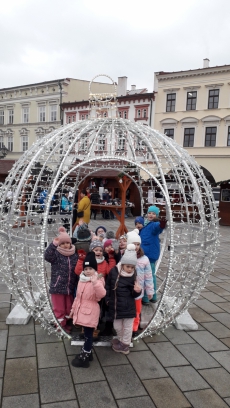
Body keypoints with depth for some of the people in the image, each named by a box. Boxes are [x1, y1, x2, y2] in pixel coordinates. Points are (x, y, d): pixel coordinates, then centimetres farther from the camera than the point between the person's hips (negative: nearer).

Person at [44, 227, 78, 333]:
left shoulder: (74, 255, 4)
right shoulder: (56, 253, -8)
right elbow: (47, 256, -31)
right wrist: (53, 244, -43)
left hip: (70, 287, 4)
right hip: (57, 286, -4)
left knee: (69, 307, 18)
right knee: (59, 308, 7)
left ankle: (67, 323, 37)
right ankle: (60, 325, 25)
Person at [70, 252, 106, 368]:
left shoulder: (98, 280, -14)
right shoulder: (82, 280, 7)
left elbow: (102, 294, -33)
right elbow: (78, 296, 17)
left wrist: (95, 282, -44)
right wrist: (74, 308, 20)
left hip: (91, 311, -7)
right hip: (81, 309, 7)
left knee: (88, 334, 1)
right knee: (87, 333, 20)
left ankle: (85, 357, 13)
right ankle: (87, 353, 34)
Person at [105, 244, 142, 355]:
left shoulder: (133, 276, -9)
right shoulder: (114, 271, -9)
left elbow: (133, 294, -4)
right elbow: (108, 285, 4)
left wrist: (137, 291, -25)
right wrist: (107, 299, 4)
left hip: (128, 306, -2)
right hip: (115, 305, 2)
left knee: (127, 327, 11)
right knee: (117, 326, 17)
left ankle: (125, 344, 33)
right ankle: (121, 340, 44)